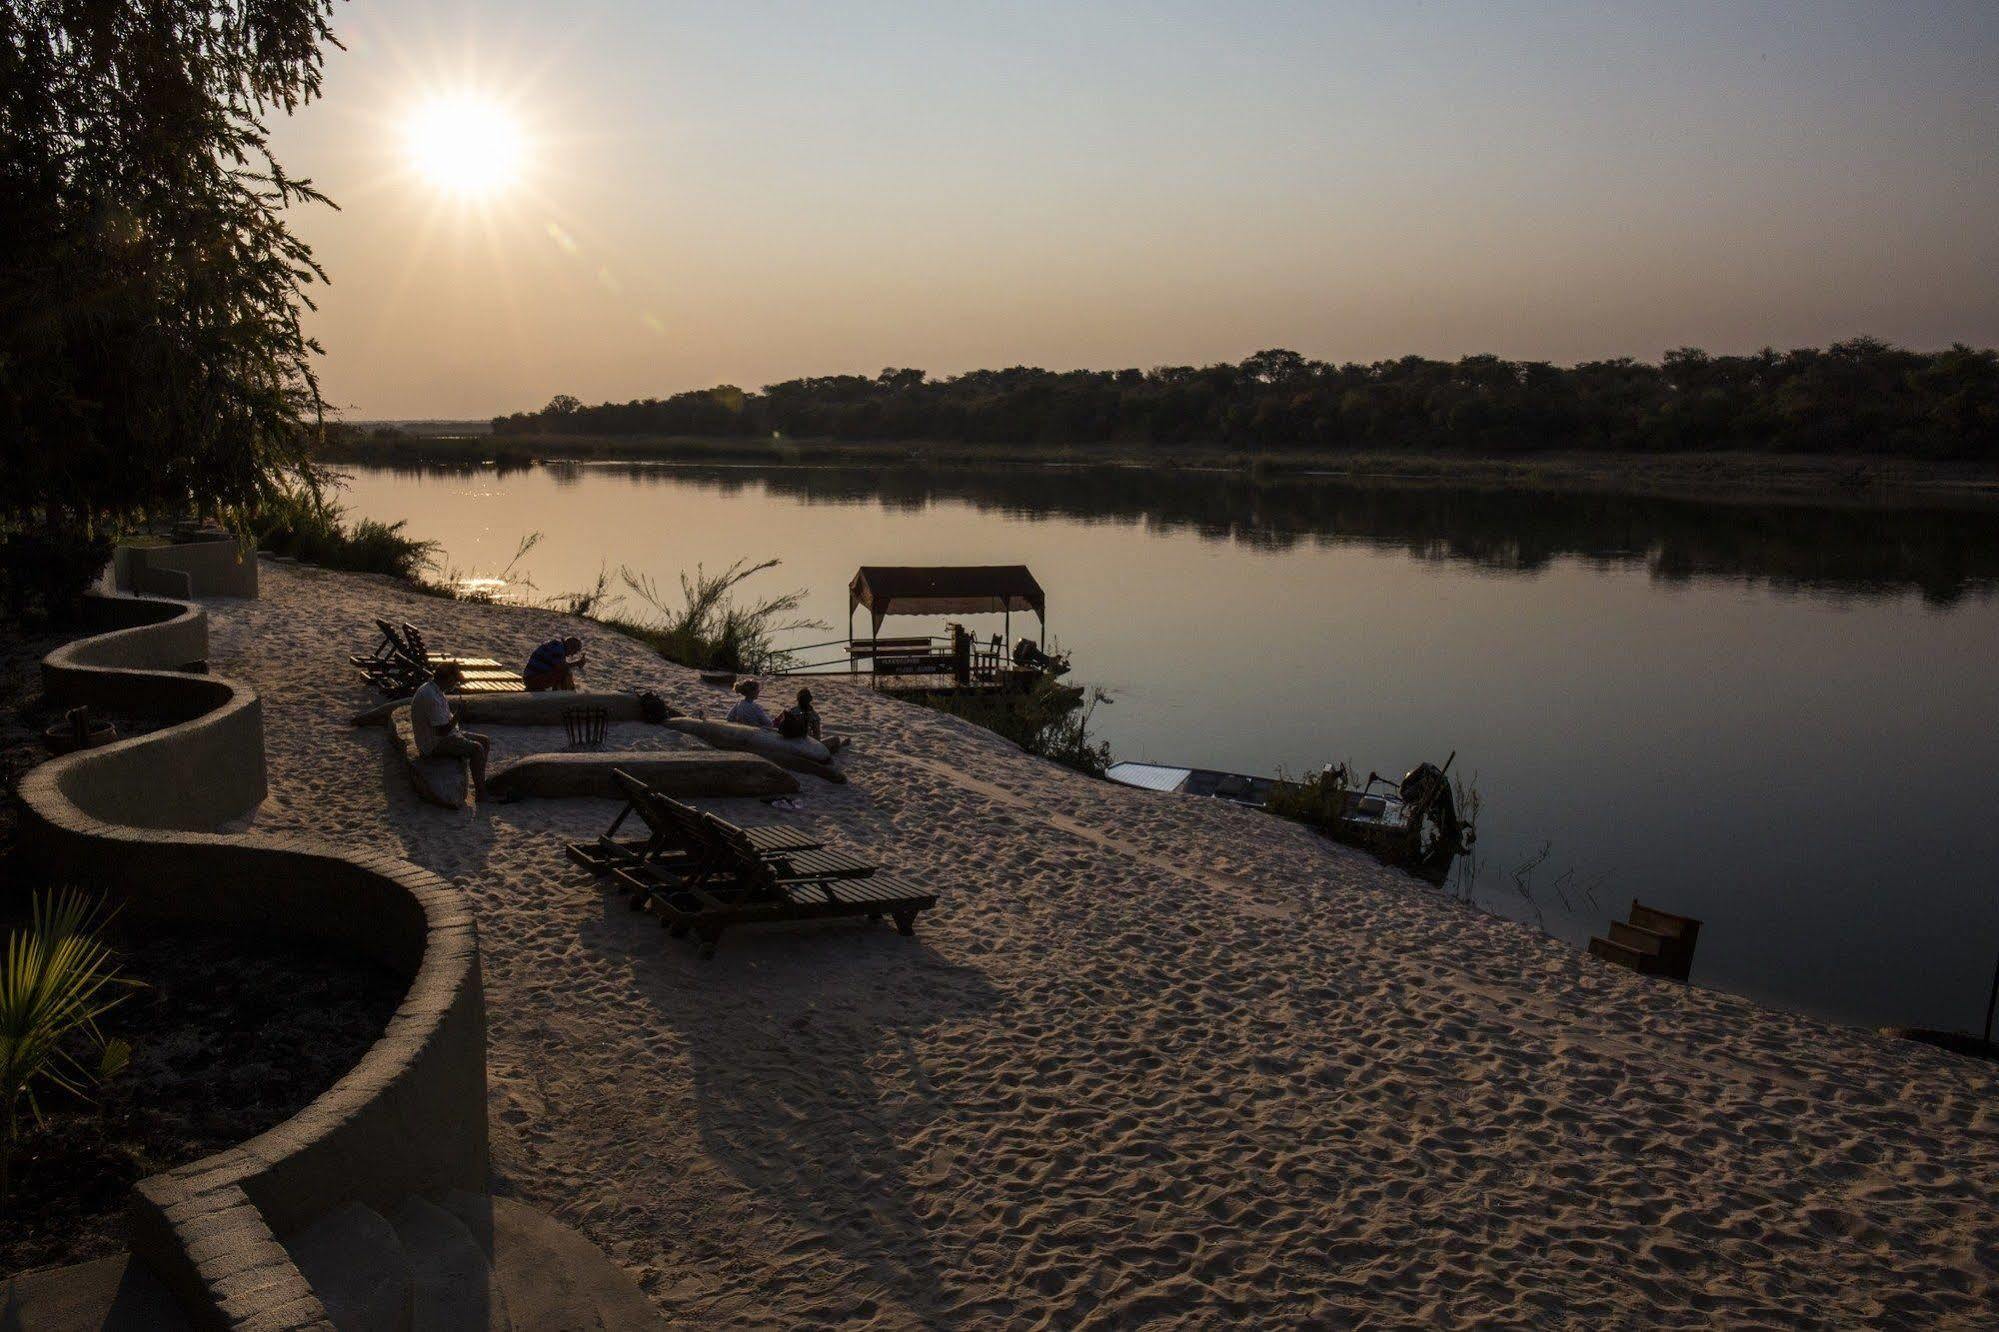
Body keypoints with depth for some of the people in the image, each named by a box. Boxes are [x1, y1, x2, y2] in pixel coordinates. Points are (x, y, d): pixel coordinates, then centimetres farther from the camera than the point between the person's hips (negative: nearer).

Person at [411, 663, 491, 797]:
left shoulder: (434, 689, 8)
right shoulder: (431, 696, -26)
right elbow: (442, 730, -27)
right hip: (434, 745, -11)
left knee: (485, 741, 7)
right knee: (476, 749, -22)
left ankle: (481, 785, 12)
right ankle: (481, 793, -15)